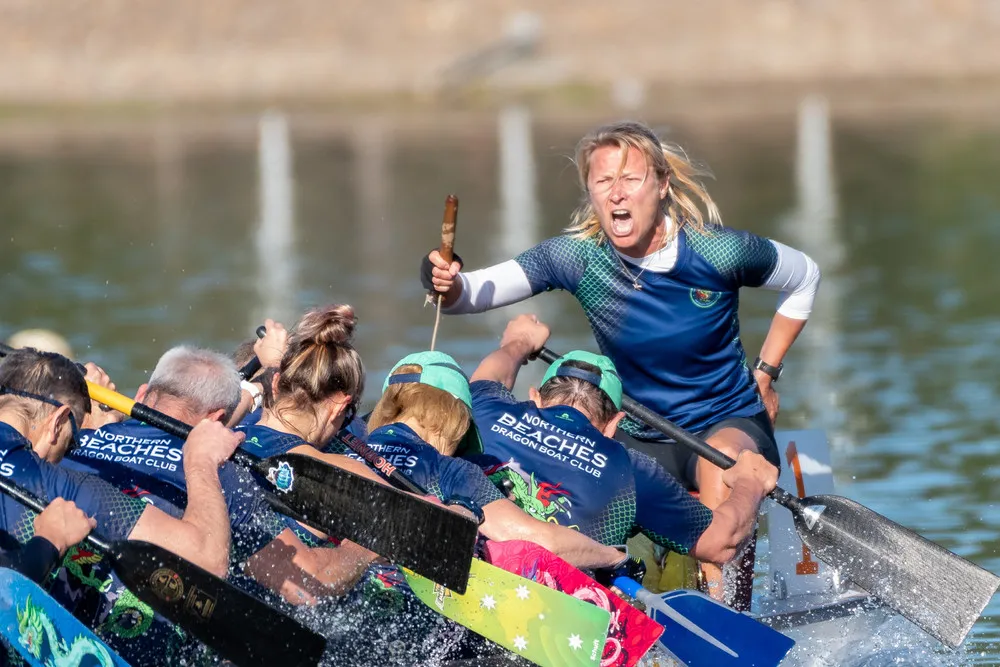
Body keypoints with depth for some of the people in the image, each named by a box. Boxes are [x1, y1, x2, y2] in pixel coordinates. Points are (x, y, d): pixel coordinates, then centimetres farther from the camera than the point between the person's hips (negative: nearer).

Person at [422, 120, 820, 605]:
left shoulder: (719, 253, -17)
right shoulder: (578, 257, -13)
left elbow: (804, 278, 3)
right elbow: (479, 290, -22)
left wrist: (765, 374, 4)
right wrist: (450, 286, -46)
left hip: (730, 422, -3)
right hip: (642, 440, 3)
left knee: (720, 468, -36)